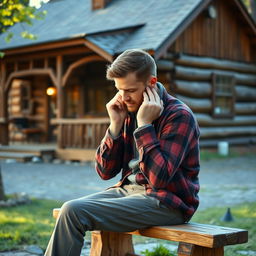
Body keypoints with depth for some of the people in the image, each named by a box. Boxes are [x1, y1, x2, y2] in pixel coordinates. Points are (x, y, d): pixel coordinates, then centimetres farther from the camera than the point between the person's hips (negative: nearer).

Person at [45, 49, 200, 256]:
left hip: (168, 202, -7)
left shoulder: (179, 115, -13)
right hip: (130, 189, 7)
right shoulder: (130, 110, 8)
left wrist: (144, 125, -21)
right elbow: (105, 172, 6)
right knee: (69, 210, -17)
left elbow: (159, 178, -24)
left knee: (74, 212, -21)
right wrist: (116, 125, -6)